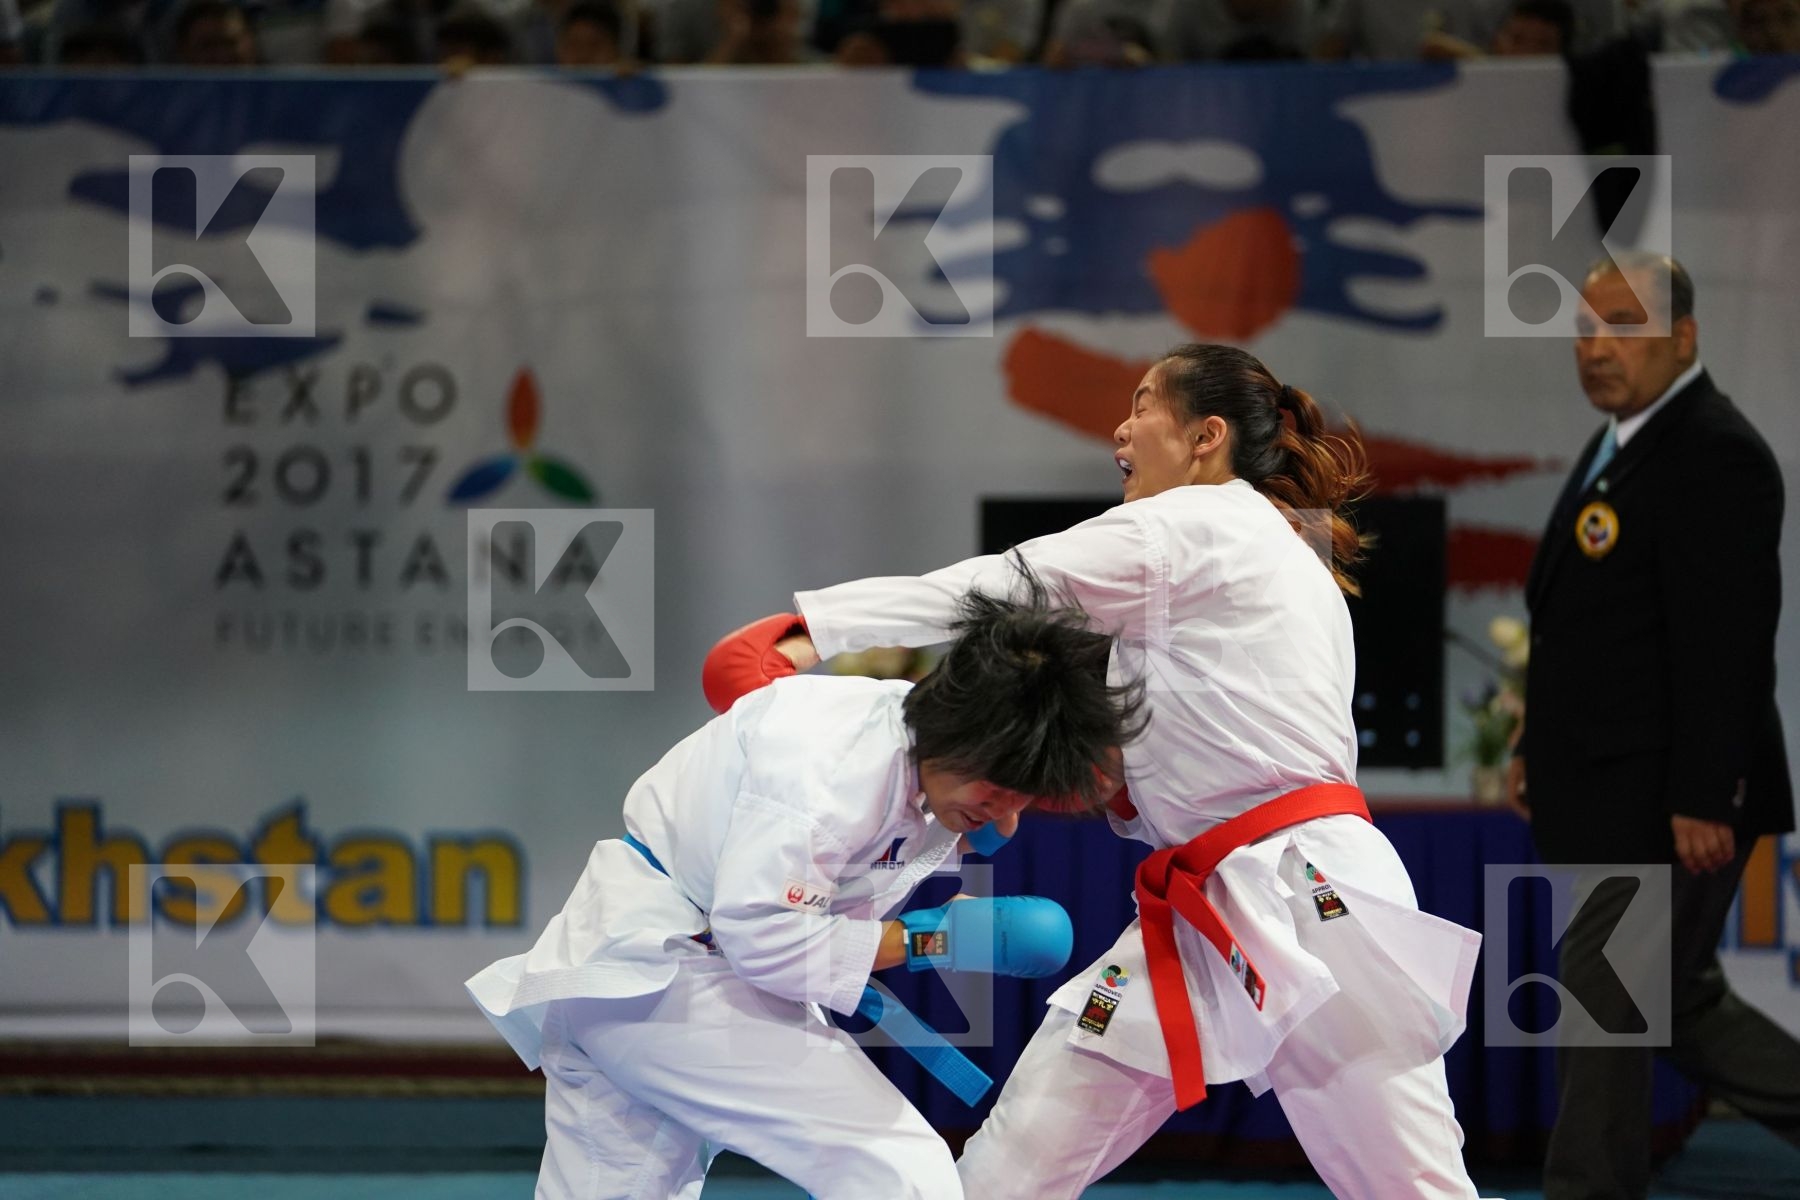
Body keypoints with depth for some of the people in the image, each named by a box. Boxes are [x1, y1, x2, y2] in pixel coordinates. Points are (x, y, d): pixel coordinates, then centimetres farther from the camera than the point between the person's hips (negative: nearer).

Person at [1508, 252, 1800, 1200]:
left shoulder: (1714, 456, -16)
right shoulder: (1617, 445, 14)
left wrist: (1702, 799, -24)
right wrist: (1541, 745, 19)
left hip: (1664, 805, -10)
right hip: (1601, 799, 10)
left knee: (1605, 1006, -5)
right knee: (1679, 1004, 14)